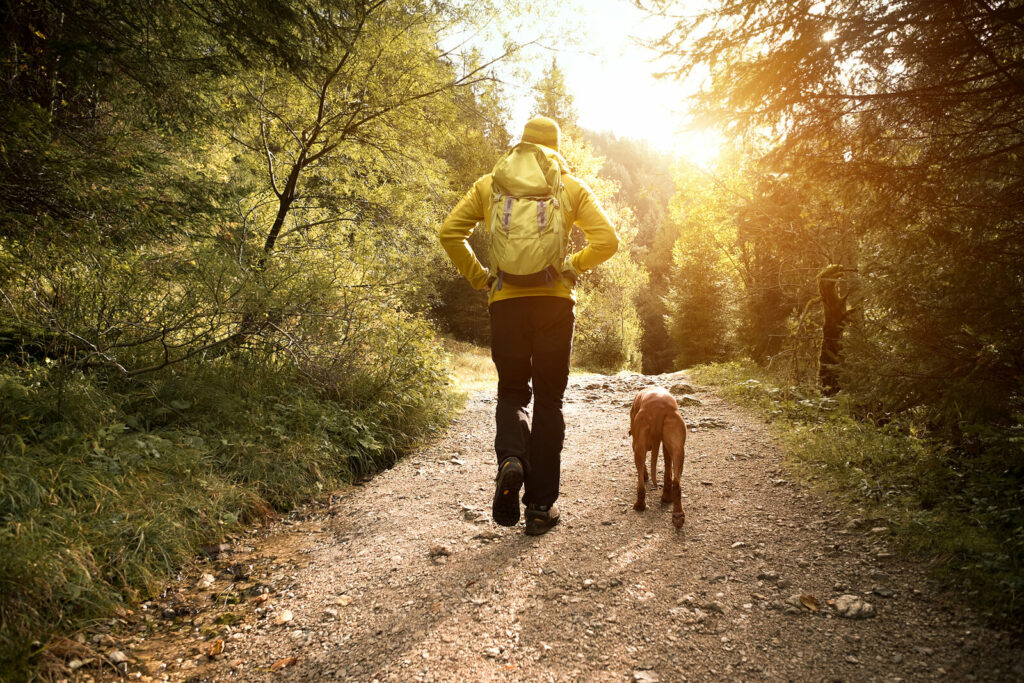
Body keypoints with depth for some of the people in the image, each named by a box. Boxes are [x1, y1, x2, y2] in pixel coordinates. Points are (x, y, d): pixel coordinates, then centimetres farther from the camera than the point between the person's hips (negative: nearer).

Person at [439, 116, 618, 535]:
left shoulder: (490, 183, 11)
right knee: (548, 400, 7)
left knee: (511, 391, 16)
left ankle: (510, 459, -14)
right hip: (555, 301, 0)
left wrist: (479, 278, 9)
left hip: (506, 300, 1)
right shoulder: (572, 187, 9)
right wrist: (573, 267, 11)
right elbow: (606, 240, -2)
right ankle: (541, 505, 10)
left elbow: (450, 233, 2)